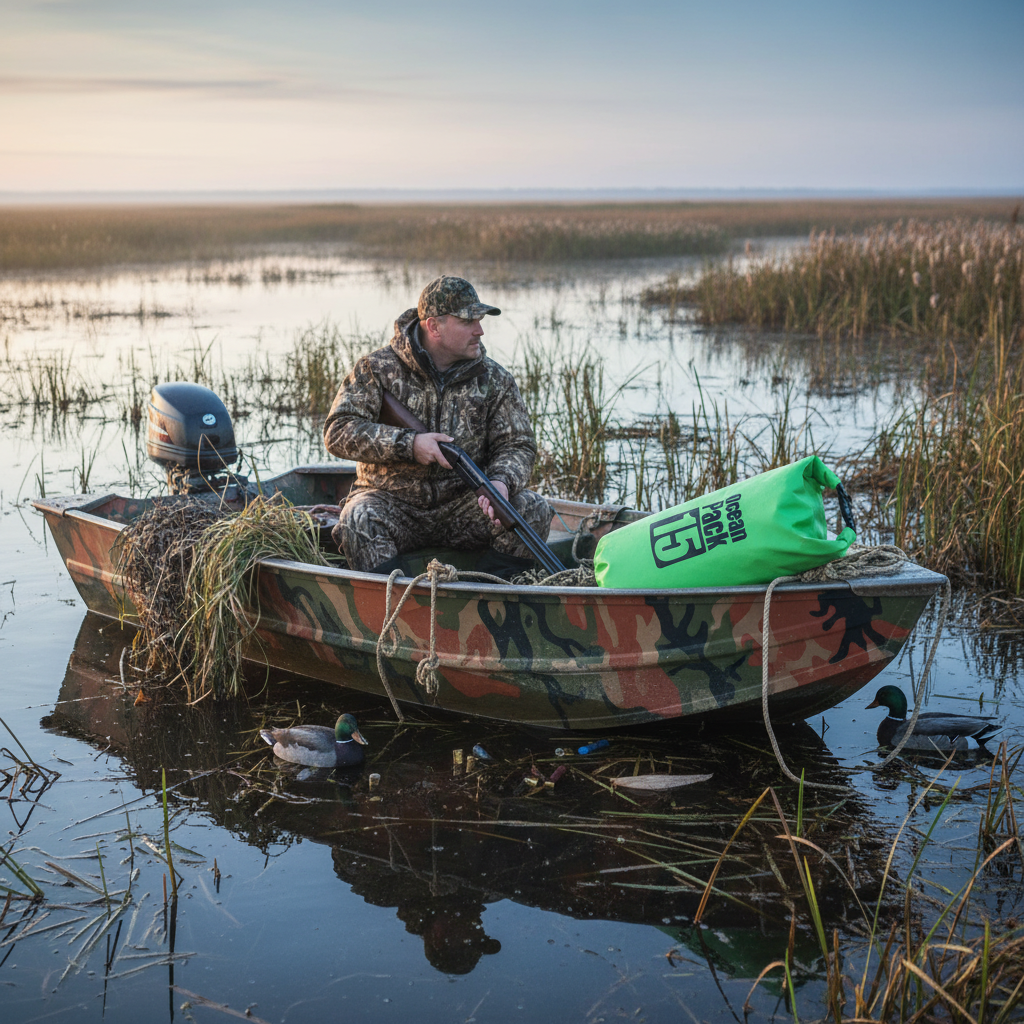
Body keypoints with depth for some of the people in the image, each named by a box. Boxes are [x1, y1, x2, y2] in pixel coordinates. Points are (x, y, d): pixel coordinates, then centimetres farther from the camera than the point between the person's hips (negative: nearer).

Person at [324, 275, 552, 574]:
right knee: (359, 521, -34)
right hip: (393, 502, -2)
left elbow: (518, 446, 2)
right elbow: (338, 432, -9)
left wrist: (501, 481, -23)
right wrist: (408, 444, -20)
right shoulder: (377, 369, -2)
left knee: (534, 509, -21)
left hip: (462, 505, 2)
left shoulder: (495, 380, 4)